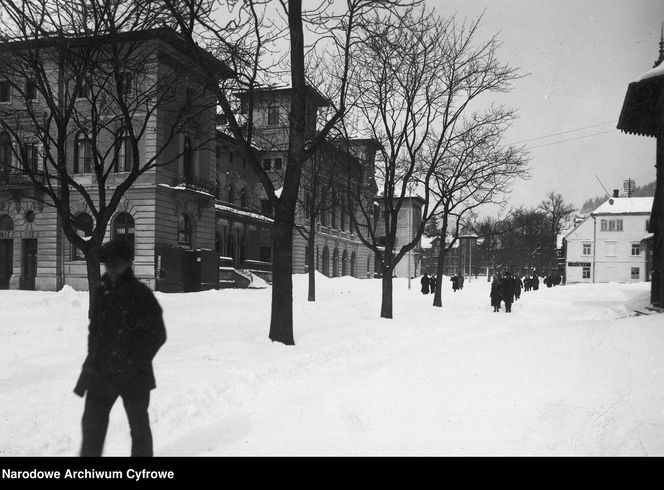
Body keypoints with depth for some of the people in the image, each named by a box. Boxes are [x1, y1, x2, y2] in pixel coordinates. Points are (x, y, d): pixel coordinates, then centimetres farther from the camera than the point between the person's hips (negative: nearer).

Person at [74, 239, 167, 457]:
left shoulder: (140, 293, -10)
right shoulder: (101, 293, 6)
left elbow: (157, 335, -10)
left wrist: (136, 361, -16)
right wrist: (93, 357, 8)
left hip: (132, 373, -5)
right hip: (101, 371, 5)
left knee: (139, 426, 11)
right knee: (92, 422, 3)